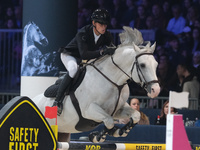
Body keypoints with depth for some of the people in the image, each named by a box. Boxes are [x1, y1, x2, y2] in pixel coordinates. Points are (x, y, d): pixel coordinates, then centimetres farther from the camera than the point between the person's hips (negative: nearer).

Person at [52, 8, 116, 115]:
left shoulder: (107, 36, -15)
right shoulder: (83, 33, -33)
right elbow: (84, 54, -45)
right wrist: (102, 52, -57)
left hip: (87, 59, 7)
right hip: (69, 56, -7)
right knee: (74, 68, -38)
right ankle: (58, 101, -33)